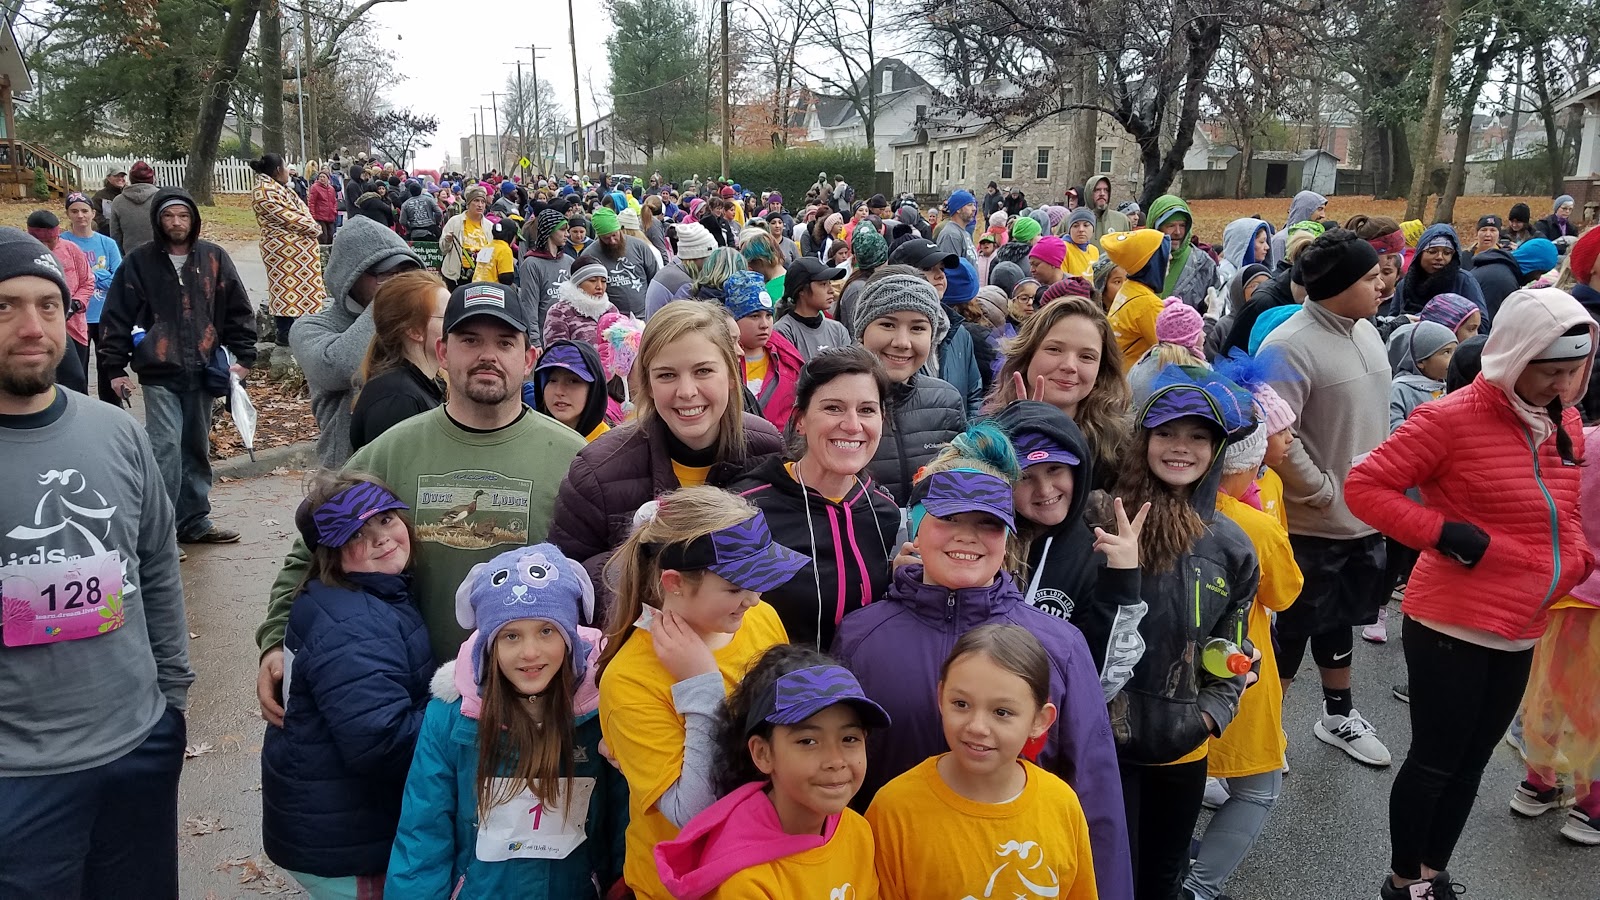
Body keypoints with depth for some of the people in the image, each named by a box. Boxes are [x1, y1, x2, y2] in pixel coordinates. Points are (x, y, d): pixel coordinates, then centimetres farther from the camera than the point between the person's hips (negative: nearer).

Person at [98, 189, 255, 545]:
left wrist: (243, 356, 1)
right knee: (166, 447, -11)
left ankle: (195, 521, 22)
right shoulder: (139, 262, 0)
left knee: (197, 448, 12)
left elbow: (239, 310, 8)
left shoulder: (214, 258, 5)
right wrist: (115, 368, 0)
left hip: (202, 372, 3)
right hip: (159, 374, -2)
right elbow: (117, 317, 3)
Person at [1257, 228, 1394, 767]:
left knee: (1339, 618, 23)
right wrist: (1322, 493, -18)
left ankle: (1339, 715, 41)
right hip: (1313, 522, -8)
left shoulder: (1366, 332, 6)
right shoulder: (1291, 346, -22)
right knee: (1295, 626, 6)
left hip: (1367, 516, 8)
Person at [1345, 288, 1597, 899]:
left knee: (1471, 760, 18)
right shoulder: (1453, 418, -16)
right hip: (1453, 625, -7)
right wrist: (1446, 534, -23)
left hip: (1522, 631, 7)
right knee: (1434, 761, 6)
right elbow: (1365, 486, -17)